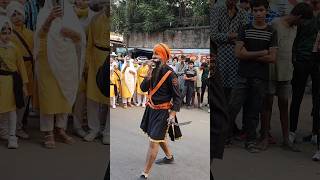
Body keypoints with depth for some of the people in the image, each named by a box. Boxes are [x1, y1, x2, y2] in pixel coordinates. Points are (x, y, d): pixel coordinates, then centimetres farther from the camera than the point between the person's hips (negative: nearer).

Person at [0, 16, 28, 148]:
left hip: (13, 81, 1)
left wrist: (24, 84, 2)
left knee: (12, 108, 7)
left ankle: (12, 136, 16)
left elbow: (21, 66, 5)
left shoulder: (14, 49, 2)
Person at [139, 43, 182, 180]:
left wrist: (172, 114, -22)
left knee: (153, 141, -9)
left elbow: (177, 97, -14)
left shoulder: (170, 73, -17)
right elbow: (143, 88, 0)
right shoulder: (153, 71, 4)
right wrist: (149, 76, -16)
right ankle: (169, 157, 50)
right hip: (152, 109, 8)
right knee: (159, 137, 26)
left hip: (163, 112, -8)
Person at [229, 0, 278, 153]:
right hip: (243, 76, 0)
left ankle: (251, 141, 17)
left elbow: (272, 58, -4)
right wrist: (262, 52, -8)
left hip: (260, 77, 0)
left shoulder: (271, 32, 5)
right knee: (233, 107, -8)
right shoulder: (245, 30, 6)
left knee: (254, 110, 5)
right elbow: (238, 53, -5)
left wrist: (248, 55, -6)